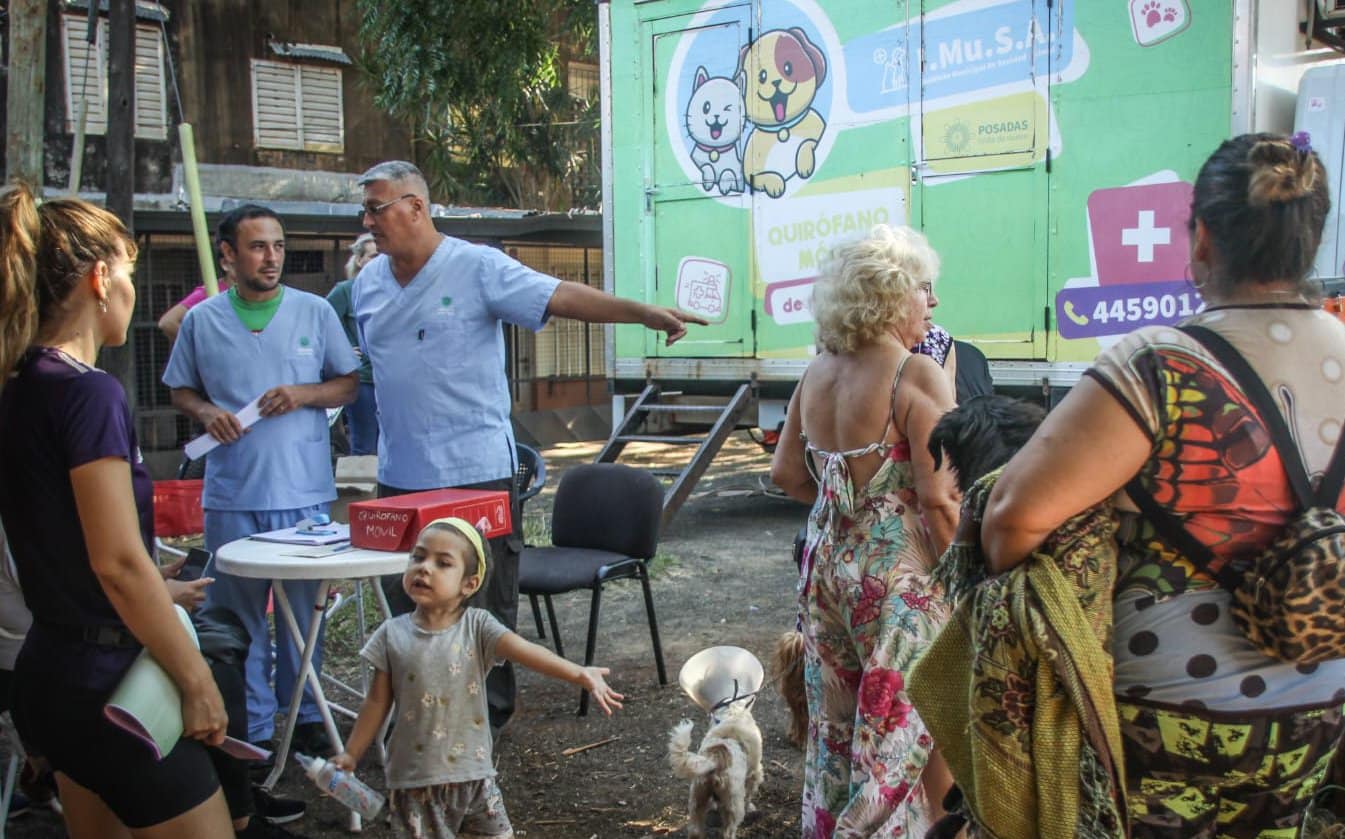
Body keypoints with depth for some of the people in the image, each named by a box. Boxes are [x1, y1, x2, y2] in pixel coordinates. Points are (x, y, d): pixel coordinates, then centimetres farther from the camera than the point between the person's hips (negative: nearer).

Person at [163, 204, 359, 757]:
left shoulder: (315, 312, 3)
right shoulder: (201, 321, 5)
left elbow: (350, 384, 6)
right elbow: (181, 390, 14)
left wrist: (304, 394, -12)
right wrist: (206, 413, -7)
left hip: (304, 490, 0)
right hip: (231, 494, 1)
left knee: (304, 609, 9)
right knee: (237, 614, 6)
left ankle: (306, 714, 23)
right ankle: (252, 726, 16)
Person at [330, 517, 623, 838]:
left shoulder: (478, 627, -10)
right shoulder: (393, 635, -6)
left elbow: (526, 651, -26)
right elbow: (377, 702, 4)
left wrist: (581, 674, -41)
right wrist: (350, 754, 8)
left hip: (473, 772, 0)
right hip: (415, 777, 0)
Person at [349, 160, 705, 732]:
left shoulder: (478, 268, -9)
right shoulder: (368, 284, 10)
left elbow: (560, 297, -18)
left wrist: (644, 313, -30)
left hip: (475, 474, -6)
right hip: (399, 479, 6)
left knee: (483, 607, 3)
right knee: (406, 606, 11)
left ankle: (487, 718, 18)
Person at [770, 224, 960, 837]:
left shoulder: (817, 372, 5)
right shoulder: (918, 377, -17)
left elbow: (786, 473, 10)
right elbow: (938, 498, -21)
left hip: (827, 559, 7)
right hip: (897, 570, -7)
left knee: (839, 719, 20)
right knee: (906, 724, 7)